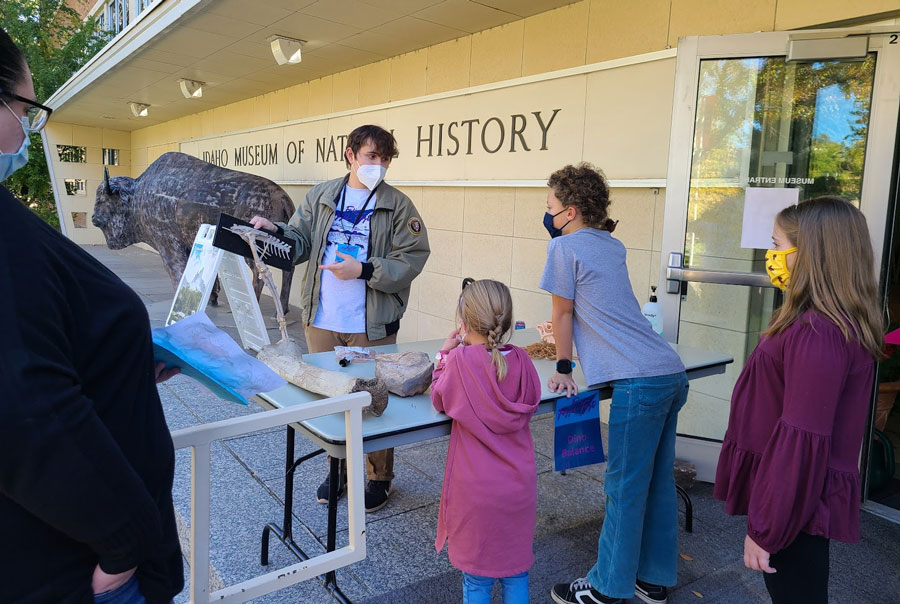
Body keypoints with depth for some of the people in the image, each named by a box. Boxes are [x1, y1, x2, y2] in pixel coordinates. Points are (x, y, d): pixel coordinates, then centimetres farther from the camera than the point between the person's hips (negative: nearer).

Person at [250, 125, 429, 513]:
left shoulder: (397, 206, -3)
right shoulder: (321, 197, 8)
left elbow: (411, 260, -9)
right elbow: (300, 244, 6)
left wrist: (363, 270, -20)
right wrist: (275, 232, -14)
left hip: (372, 326, -3)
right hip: (322, 321, 4)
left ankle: (380, 478, 26)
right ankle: (339, 470, 34)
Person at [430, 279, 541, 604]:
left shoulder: (460, 360, -16)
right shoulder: (521, 361, -8)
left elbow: (439, 400, 0)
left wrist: (445, 354, 8)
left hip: (476, 490, -3)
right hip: (519, 487, 3)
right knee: (516, 573, 19)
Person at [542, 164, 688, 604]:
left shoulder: (564, 246, -5)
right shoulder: (613, 246, 18)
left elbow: (562, 314, 2)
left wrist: (563, 369, 10)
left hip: (639, 382, -9)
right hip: (671, 374, 9)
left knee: (624, 487, 2)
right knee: (657, 482, 15)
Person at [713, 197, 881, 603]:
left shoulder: (816, 333, -26)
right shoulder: (843, 325, 7)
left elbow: (801, 440, -27)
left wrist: (764, 530, -19)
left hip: (793, 508, -9)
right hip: (810, 499, 9)